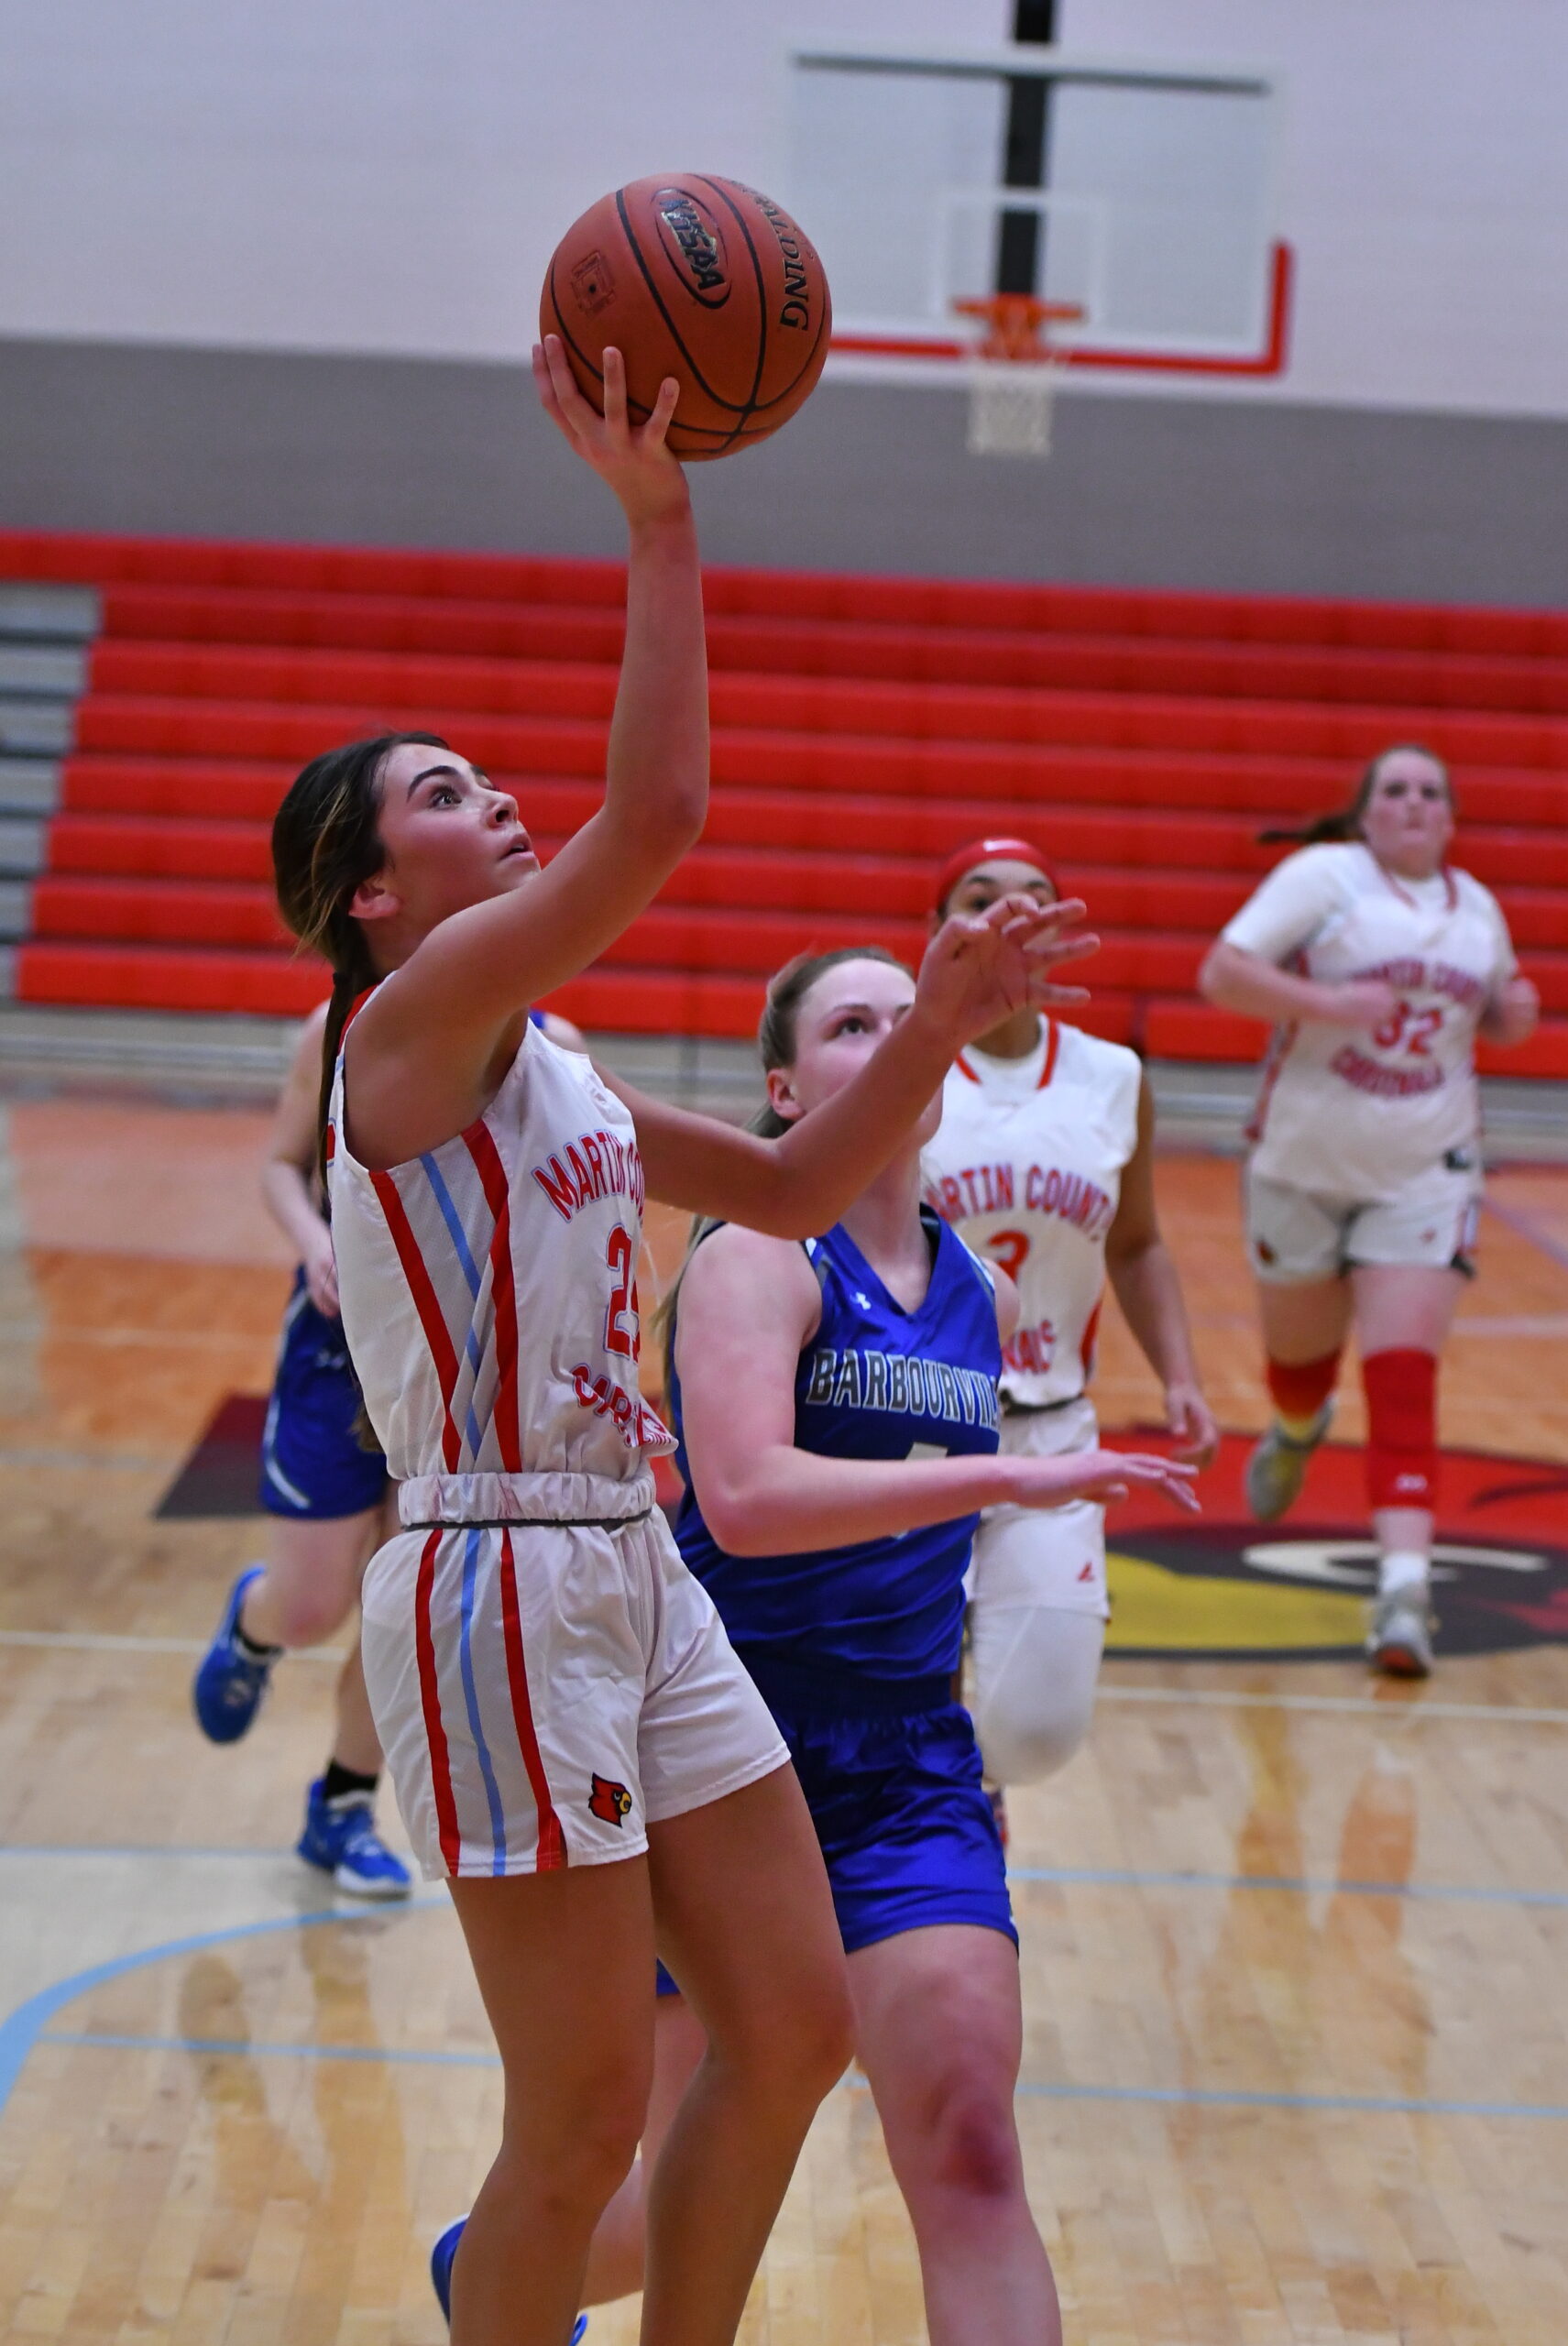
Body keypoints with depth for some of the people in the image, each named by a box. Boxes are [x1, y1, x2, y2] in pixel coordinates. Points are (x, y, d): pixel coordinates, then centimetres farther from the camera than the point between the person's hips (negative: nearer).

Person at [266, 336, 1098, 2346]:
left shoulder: (540, 1061, 14)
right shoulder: (413, 1022, -12)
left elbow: (794, 1187, 20)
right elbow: (652, 818, -25)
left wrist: (937, 1028, 8)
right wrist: (655, 523, -26)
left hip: (634, 1575, 9)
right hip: (500, 1591, -9)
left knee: (792, 2027, 13)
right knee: (588, 2115, -1)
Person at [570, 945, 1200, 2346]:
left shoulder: (983, 1295, 10)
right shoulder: (757, 1259, -11)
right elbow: (747, 1499, -28)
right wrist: (1007, 1477, -32)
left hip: (908, 1760, 5)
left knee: (971, 2154, -10)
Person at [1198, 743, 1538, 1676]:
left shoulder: (1478, 907, 8)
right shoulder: (1322, 876, -7)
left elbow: (1492, 1014, 23)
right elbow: (1222, 973, -14)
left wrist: (1515, 1015, -1)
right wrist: (1323, 1004, -27)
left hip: (1426, 1172, 1)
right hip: (1305, 1165, -1)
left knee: (1404, 1376, -11)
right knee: (1301, 1353, 16)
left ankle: (1405, 1585, -17)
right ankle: (1298, 1432, 54)